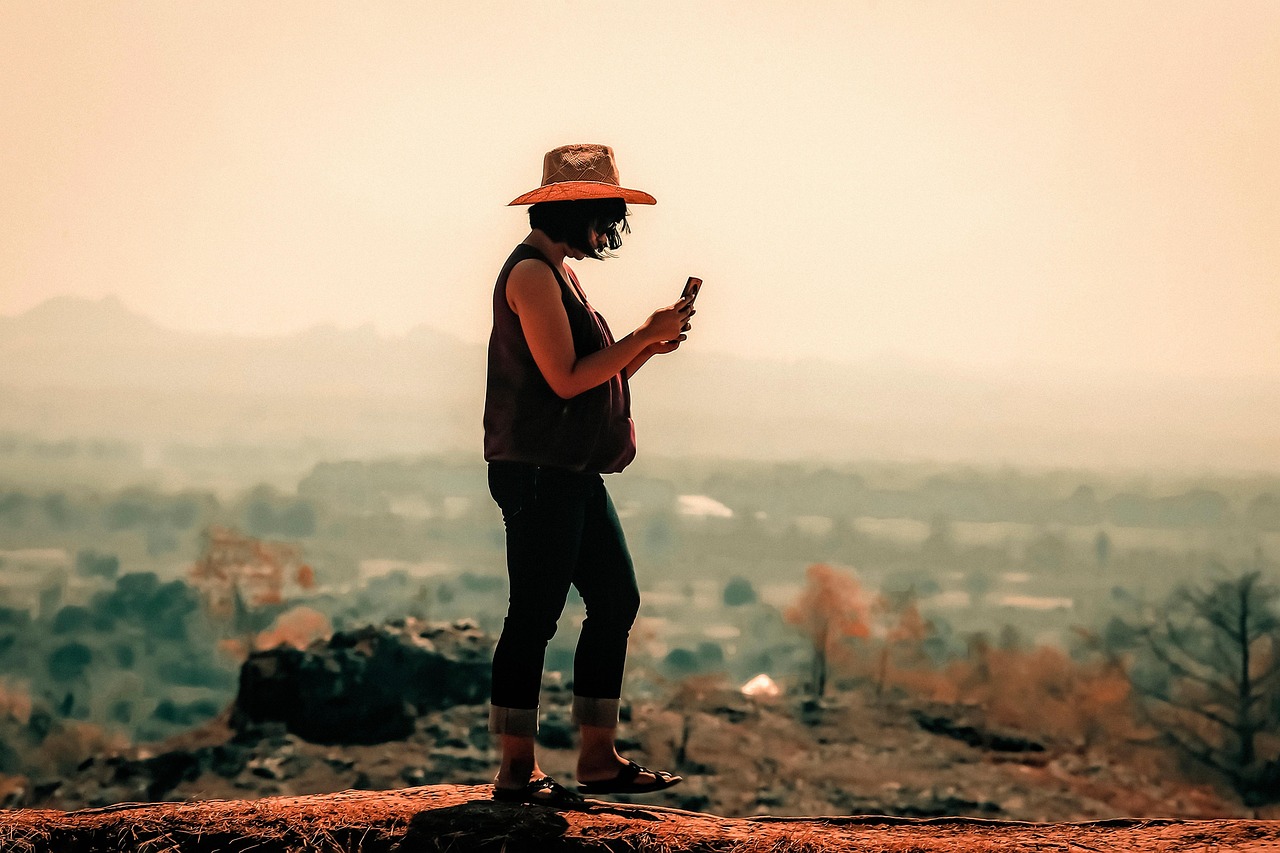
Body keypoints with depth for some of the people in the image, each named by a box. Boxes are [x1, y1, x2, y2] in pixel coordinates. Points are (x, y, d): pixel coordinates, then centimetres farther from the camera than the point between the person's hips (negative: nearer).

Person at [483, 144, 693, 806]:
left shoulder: (558, 273, 18)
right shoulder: (532, 273, -13)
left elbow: (594, 373, 19)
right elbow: (566, 378, -19)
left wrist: (648, 347, 6)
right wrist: (644, 337, -13)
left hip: (573, 472, 10)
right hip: (538, 470, -10)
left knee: (616, 600, 9)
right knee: (534, 614, -6)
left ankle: (598, 758, 14)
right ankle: (516, 770, -1)